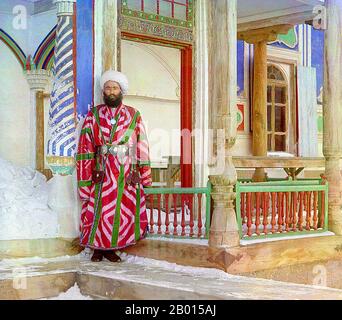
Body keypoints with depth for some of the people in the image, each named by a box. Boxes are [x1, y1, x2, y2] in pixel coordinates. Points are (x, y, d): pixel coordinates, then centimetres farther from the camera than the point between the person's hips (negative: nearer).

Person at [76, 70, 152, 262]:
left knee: (123, 212, 4)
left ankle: (112, 248, 18)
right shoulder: (93, 115, 4)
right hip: (101, 173, -1)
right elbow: (85, 148, 0)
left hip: (127, 174, 1)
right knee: (99, 212, 2)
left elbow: (142, 146, 4)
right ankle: (98, 249, 18)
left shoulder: (134, 116, 6)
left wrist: (146, 177, 0)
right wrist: (85, 178, -8)